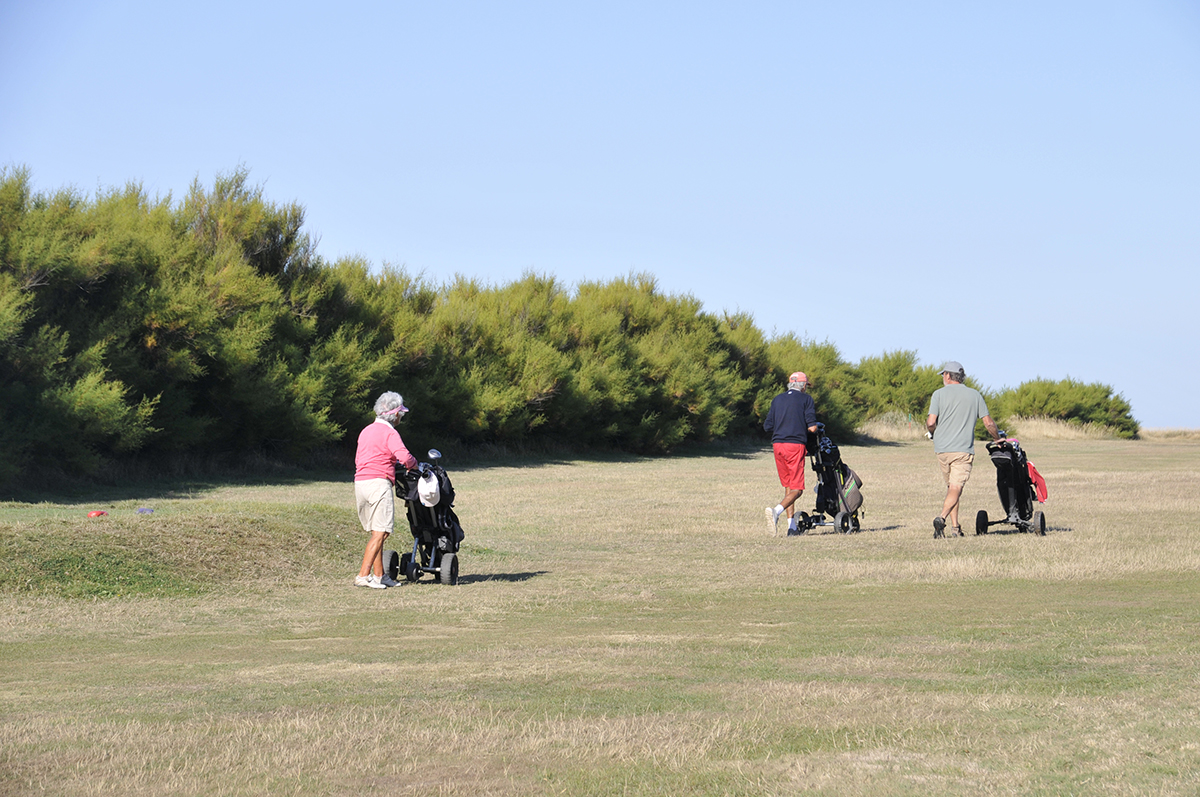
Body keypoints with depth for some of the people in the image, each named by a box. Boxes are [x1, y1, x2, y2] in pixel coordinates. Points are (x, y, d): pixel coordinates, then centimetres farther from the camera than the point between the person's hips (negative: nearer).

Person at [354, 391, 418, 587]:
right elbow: (404, 456, -19)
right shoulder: (389, 433, -6)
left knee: (375, 532, 13)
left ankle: (379, 575, 14)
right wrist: (413, 464, 1)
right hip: (379, 483, -8)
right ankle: (363, 575, -16)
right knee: (380, 532, -8)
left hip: (360, 482, 9)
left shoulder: (366, 431, 20)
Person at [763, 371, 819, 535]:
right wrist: (813, 426, 16)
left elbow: (767, 426, 10)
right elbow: (812, 427, -8)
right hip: (796, 444, -5)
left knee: (788, 486, 15)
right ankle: (776, 510, -30)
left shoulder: (777, 399, 14)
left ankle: (792, 526, 13)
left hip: (777, 444, 5)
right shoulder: (806, 399, 1)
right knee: (797, 489, -5)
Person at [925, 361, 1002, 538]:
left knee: (951, 487, 14)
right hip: (963, 450, -1)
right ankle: (942, 518, -32)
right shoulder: (974, 395, 7)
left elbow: (931, 422, -7)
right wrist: (998, 440, 25)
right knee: (956, 488, -9)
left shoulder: (939, 394, 2)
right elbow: (989, 423, 8)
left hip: (942, 449, 1)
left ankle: (955, 527, 10)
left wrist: (932, 432, 15)